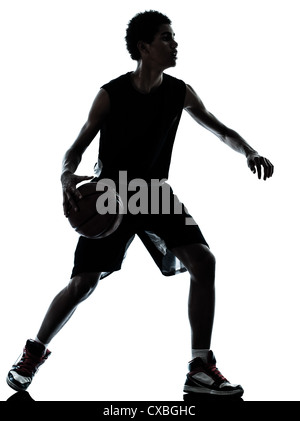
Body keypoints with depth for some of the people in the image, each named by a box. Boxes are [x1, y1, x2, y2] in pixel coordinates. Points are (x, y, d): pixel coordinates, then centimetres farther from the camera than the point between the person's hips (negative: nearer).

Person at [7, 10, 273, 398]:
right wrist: (67, 178, -32)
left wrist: (249, 153, -14)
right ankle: (34, 352, 20)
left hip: (155, 193, 3)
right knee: (82, 283, -7)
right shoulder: (111, 95, -13)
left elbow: (221, 131, 6)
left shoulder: (180, 93, -4)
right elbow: (77, 149, -10)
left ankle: (200, 369, -8)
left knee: (203, 261, -16)